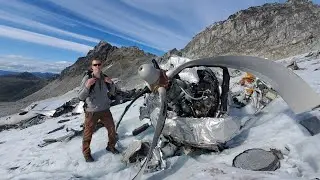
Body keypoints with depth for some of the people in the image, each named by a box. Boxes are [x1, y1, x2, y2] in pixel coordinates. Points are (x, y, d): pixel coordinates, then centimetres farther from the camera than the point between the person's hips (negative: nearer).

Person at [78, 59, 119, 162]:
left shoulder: (104, 78, -2)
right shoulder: (87, 78, -15)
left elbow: (112, 92, 7)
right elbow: (81, 97, -16)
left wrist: (111, 83, -12)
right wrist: (87, 85, -33)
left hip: (105, 110, 5)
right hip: (91, 111, -4)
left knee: (112, 129, 15)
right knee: (88, 134, 9)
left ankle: (111, 146, 40)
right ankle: (86, 153, 32)